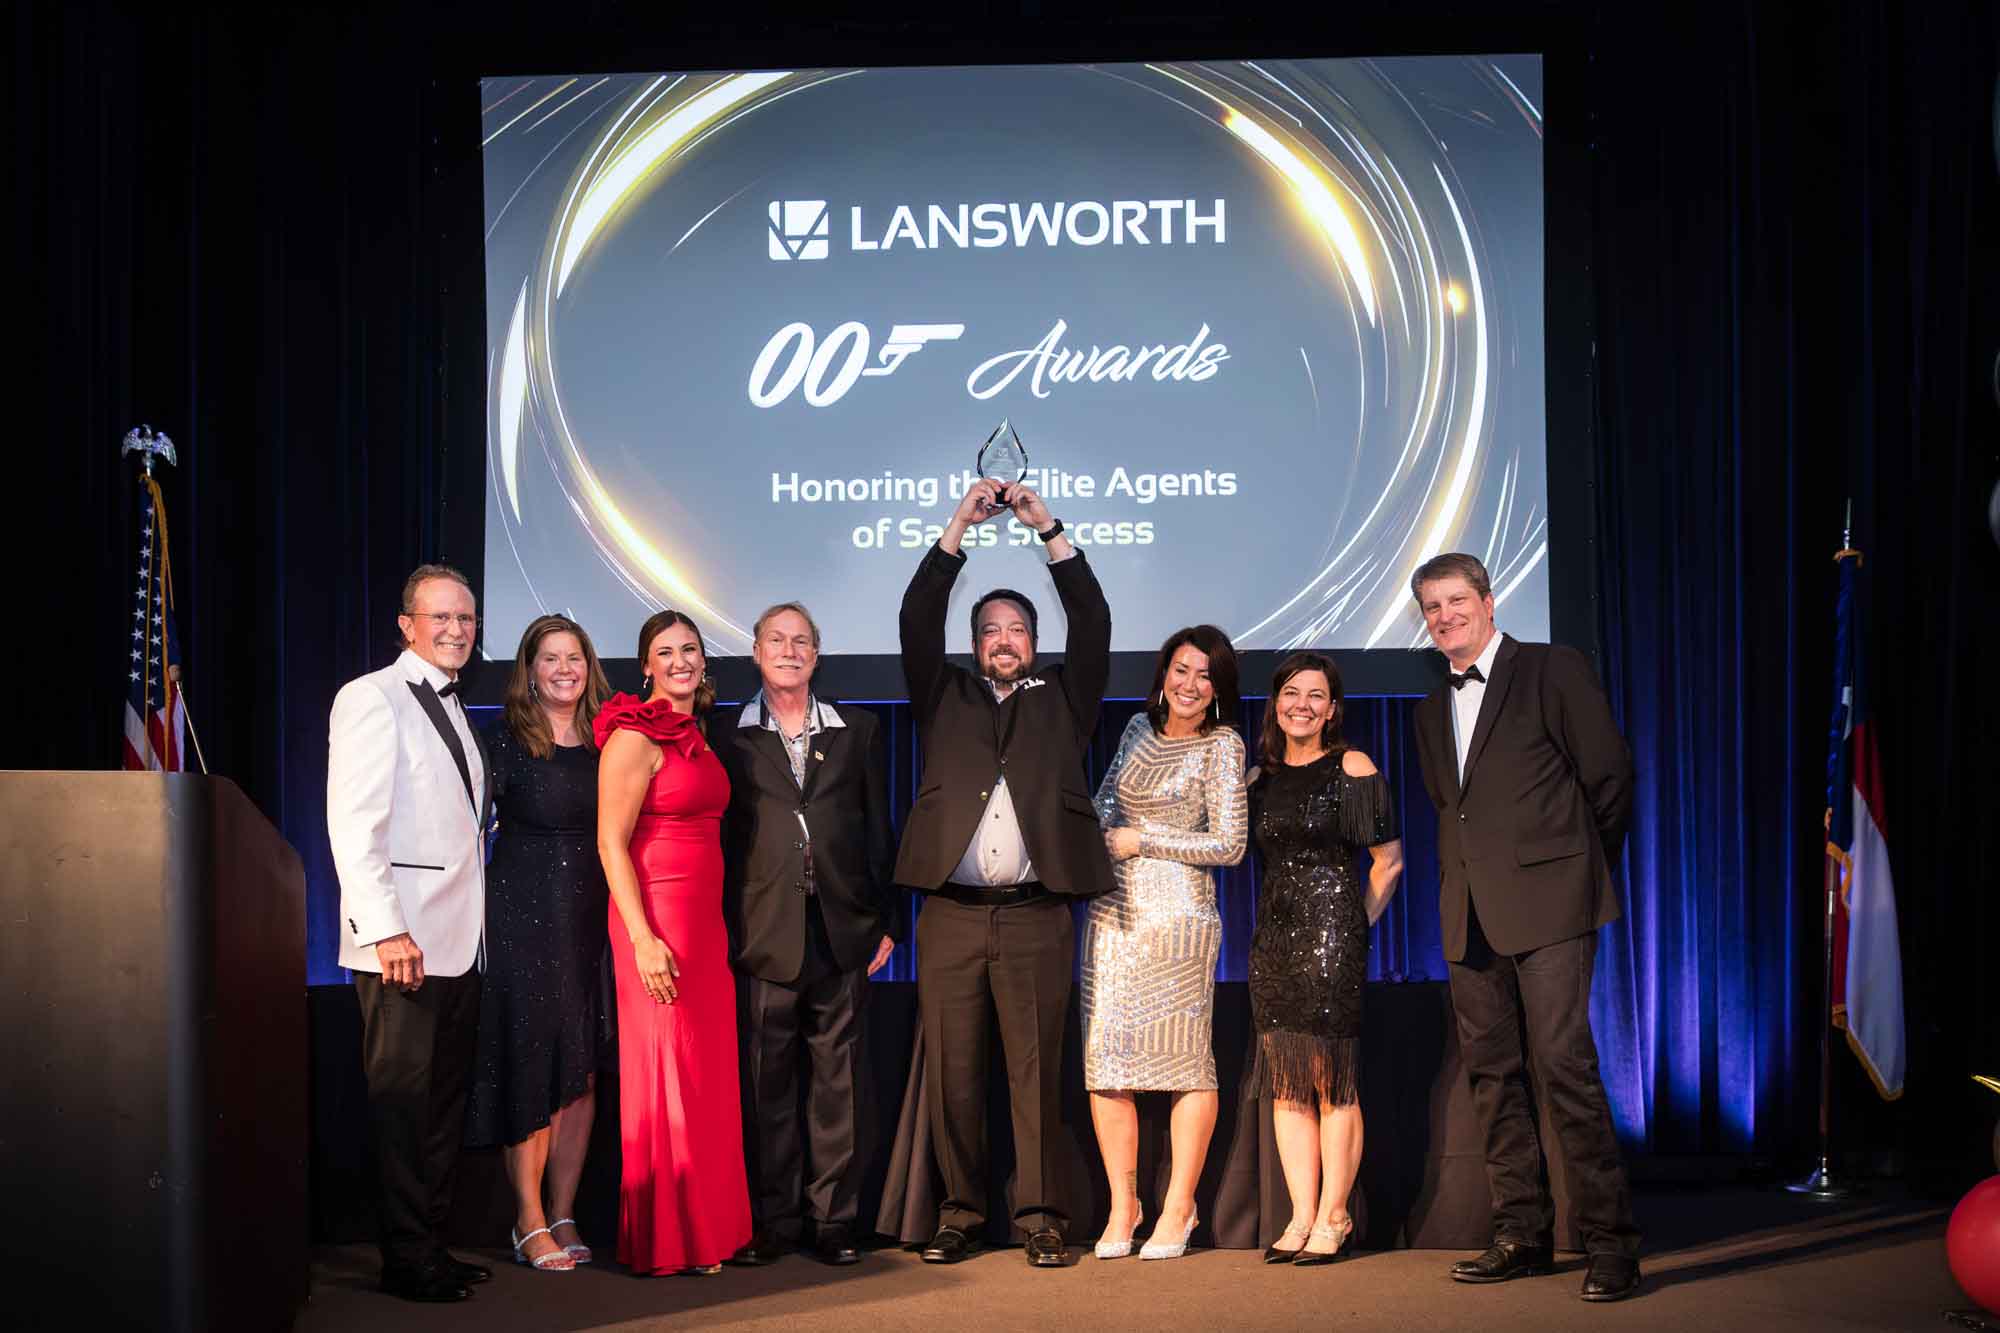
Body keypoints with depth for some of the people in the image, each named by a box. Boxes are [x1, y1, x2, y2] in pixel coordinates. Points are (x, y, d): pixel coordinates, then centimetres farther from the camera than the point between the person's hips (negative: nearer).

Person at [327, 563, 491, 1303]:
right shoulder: (371, 698, -7)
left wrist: (474, 920, 10)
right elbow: (353, 825, -14)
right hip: (402, 943, -8)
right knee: (403, 1101, -2)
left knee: (446, 1101, 11)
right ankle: (406, 1259, 6)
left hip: (458, 943, 8)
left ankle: (433, 1244, 18)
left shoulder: (452, 708, 19)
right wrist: (385, 929, -21)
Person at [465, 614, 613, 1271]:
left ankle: (563, 1216, 14)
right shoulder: (507, 738, -3)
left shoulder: (604, 741, 10)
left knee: (582, 1072, 5)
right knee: (529, 1068, -2)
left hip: (590, 921, 4)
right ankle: (530, 1222, 6)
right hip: (523, 919, -4)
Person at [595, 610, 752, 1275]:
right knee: (667, 1072, -3)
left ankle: (706, 1227, 18)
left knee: (707, 1072, 9)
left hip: (704, 919, 8)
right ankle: (664, 1241, 6)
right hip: (656, 919, -8)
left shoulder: (697, 737, 16)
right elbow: (611, 841, -13)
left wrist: (716, 925, 13)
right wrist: (644, 939, -19)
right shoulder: (636, 737, -9)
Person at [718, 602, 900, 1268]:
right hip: (763, 937, -1)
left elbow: (877, 831, 11)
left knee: (837, 1083, 4)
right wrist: (721, 932, -1)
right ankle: (773, 1220, 12)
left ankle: (834, 1218, 12)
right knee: (766, 1084, 3)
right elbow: (716, 838, 4)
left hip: (842, 933, 1)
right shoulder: (730, 738, 6)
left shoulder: (857, 731, 12)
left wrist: (885, 922, 6)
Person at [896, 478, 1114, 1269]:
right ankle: (959, 1212, 10)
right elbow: (916, 620, 6)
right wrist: (960, 526, 1)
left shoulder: (1061, 701, 16)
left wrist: (1048, 531, 1)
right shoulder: (946, 699, 17)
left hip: (1036, 916, -1)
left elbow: (1094, 624, 5)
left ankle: (1039, 1215, 5)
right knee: (951, 1071, 2)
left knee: (1037, 1070, -1)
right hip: (951, 915, 1)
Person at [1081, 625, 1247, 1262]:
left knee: (1185, 1057, -2)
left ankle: (1178, 1209, 9)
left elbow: (1228, 844, -6)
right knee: (1104, 1058, 1)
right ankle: (1122, 1205, 11)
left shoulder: (1222, 745, -1)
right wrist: (1095, 839, 7)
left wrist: (1141, 840, -6)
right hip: (1113, 912, 5)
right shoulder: (1140, 729, 14)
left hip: (1178, 912, -5)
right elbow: (1103, 801, 28)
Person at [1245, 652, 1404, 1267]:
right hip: (1274, 937, 5)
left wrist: (1355, 925, -1)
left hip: (1332, 933, -5)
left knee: (1333, 1081, -5)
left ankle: (1333, 1217, 2)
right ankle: (1301, 1216, 9)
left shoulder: (1352, 769, -2)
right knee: (1286, 1084, 4)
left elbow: (1389, 859, -1)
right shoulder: (1260, 777, 12)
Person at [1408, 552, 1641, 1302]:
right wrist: (1458, 885, 15)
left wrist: (1582, 872, 6)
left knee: (1564, 1064, -13)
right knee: (1491, 1072, 6)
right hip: (1470, 916, 7)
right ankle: (1523, 1233, 13)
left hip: (1547, 903, -7)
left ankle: (1610, 1240, -8)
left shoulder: (1552, 671, 0)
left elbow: (1610, 776, 0)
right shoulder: (1433, 709, 20)